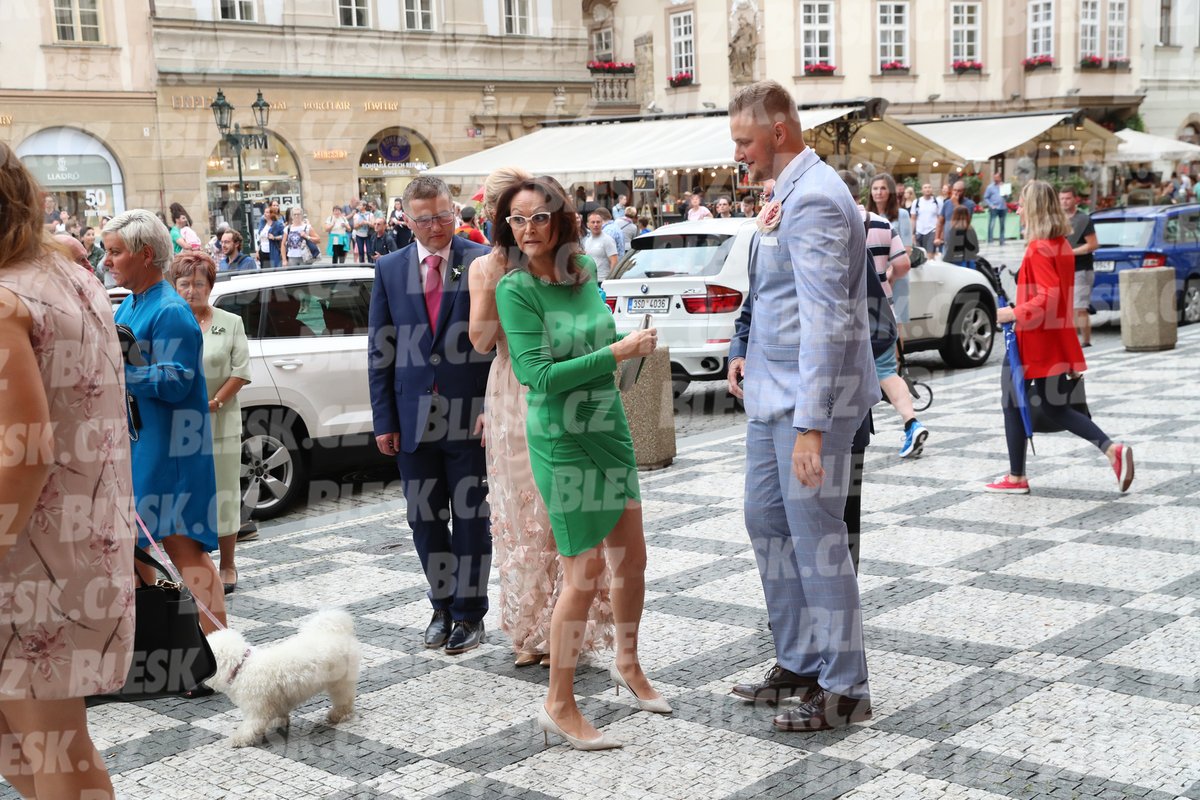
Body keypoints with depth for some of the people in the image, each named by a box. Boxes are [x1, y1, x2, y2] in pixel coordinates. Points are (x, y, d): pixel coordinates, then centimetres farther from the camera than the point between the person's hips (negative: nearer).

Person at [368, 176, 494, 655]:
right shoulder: (389, 269, 6)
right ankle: (443, 606, 27)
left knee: (471, 517, 5)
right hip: (413, 417, 3)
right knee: (425, 519, 11)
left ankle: (469, 612, 18)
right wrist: (384, 419, 2)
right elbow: (380, 350, 7)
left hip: (470, 417, -3)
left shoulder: (481, 263, -3)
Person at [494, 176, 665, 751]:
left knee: (631, 559, 15)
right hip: (562, 440, -6)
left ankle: (628, 665, 38)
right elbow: (539, 374, -22)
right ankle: (559, 705, 9)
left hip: (610, 428, 6)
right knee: (583, 574, -4)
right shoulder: (515, 289, -14)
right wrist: (617, 352, -21)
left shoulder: (586, 272, 4)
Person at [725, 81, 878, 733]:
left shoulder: (815, 199, -19)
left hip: (810, 396, -10)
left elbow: (825, 319, -25)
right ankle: (798, 662, 30)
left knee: (815, 537, -2)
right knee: (767, 522, 16)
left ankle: (844, 689, 11)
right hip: (772, 391, 10)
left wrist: (811, 424, -28)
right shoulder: (787, 193, 13)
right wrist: (746, 351, 13)